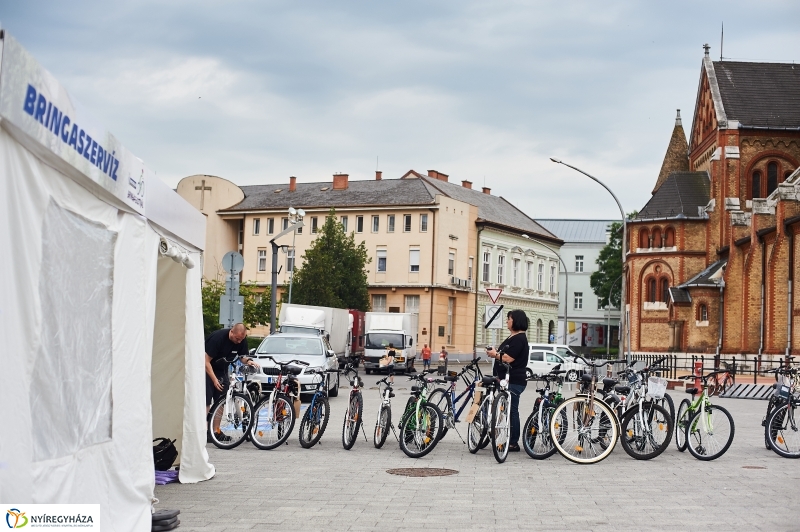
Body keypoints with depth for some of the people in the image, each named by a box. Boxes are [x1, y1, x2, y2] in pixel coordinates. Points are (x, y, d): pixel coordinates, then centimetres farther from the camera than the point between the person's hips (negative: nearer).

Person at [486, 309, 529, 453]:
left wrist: (495, 354, -5)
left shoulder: (519, 338, -13)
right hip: (506, 380, 10)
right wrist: (495, 353, 5)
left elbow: (508, 358, -20)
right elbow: (504, 355, 23)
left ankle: (514, 443, -3)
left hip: (514, 382, -10)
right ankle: (509, 441, 17)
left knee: (511, 411, -7)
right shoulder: (512, 337, 19)